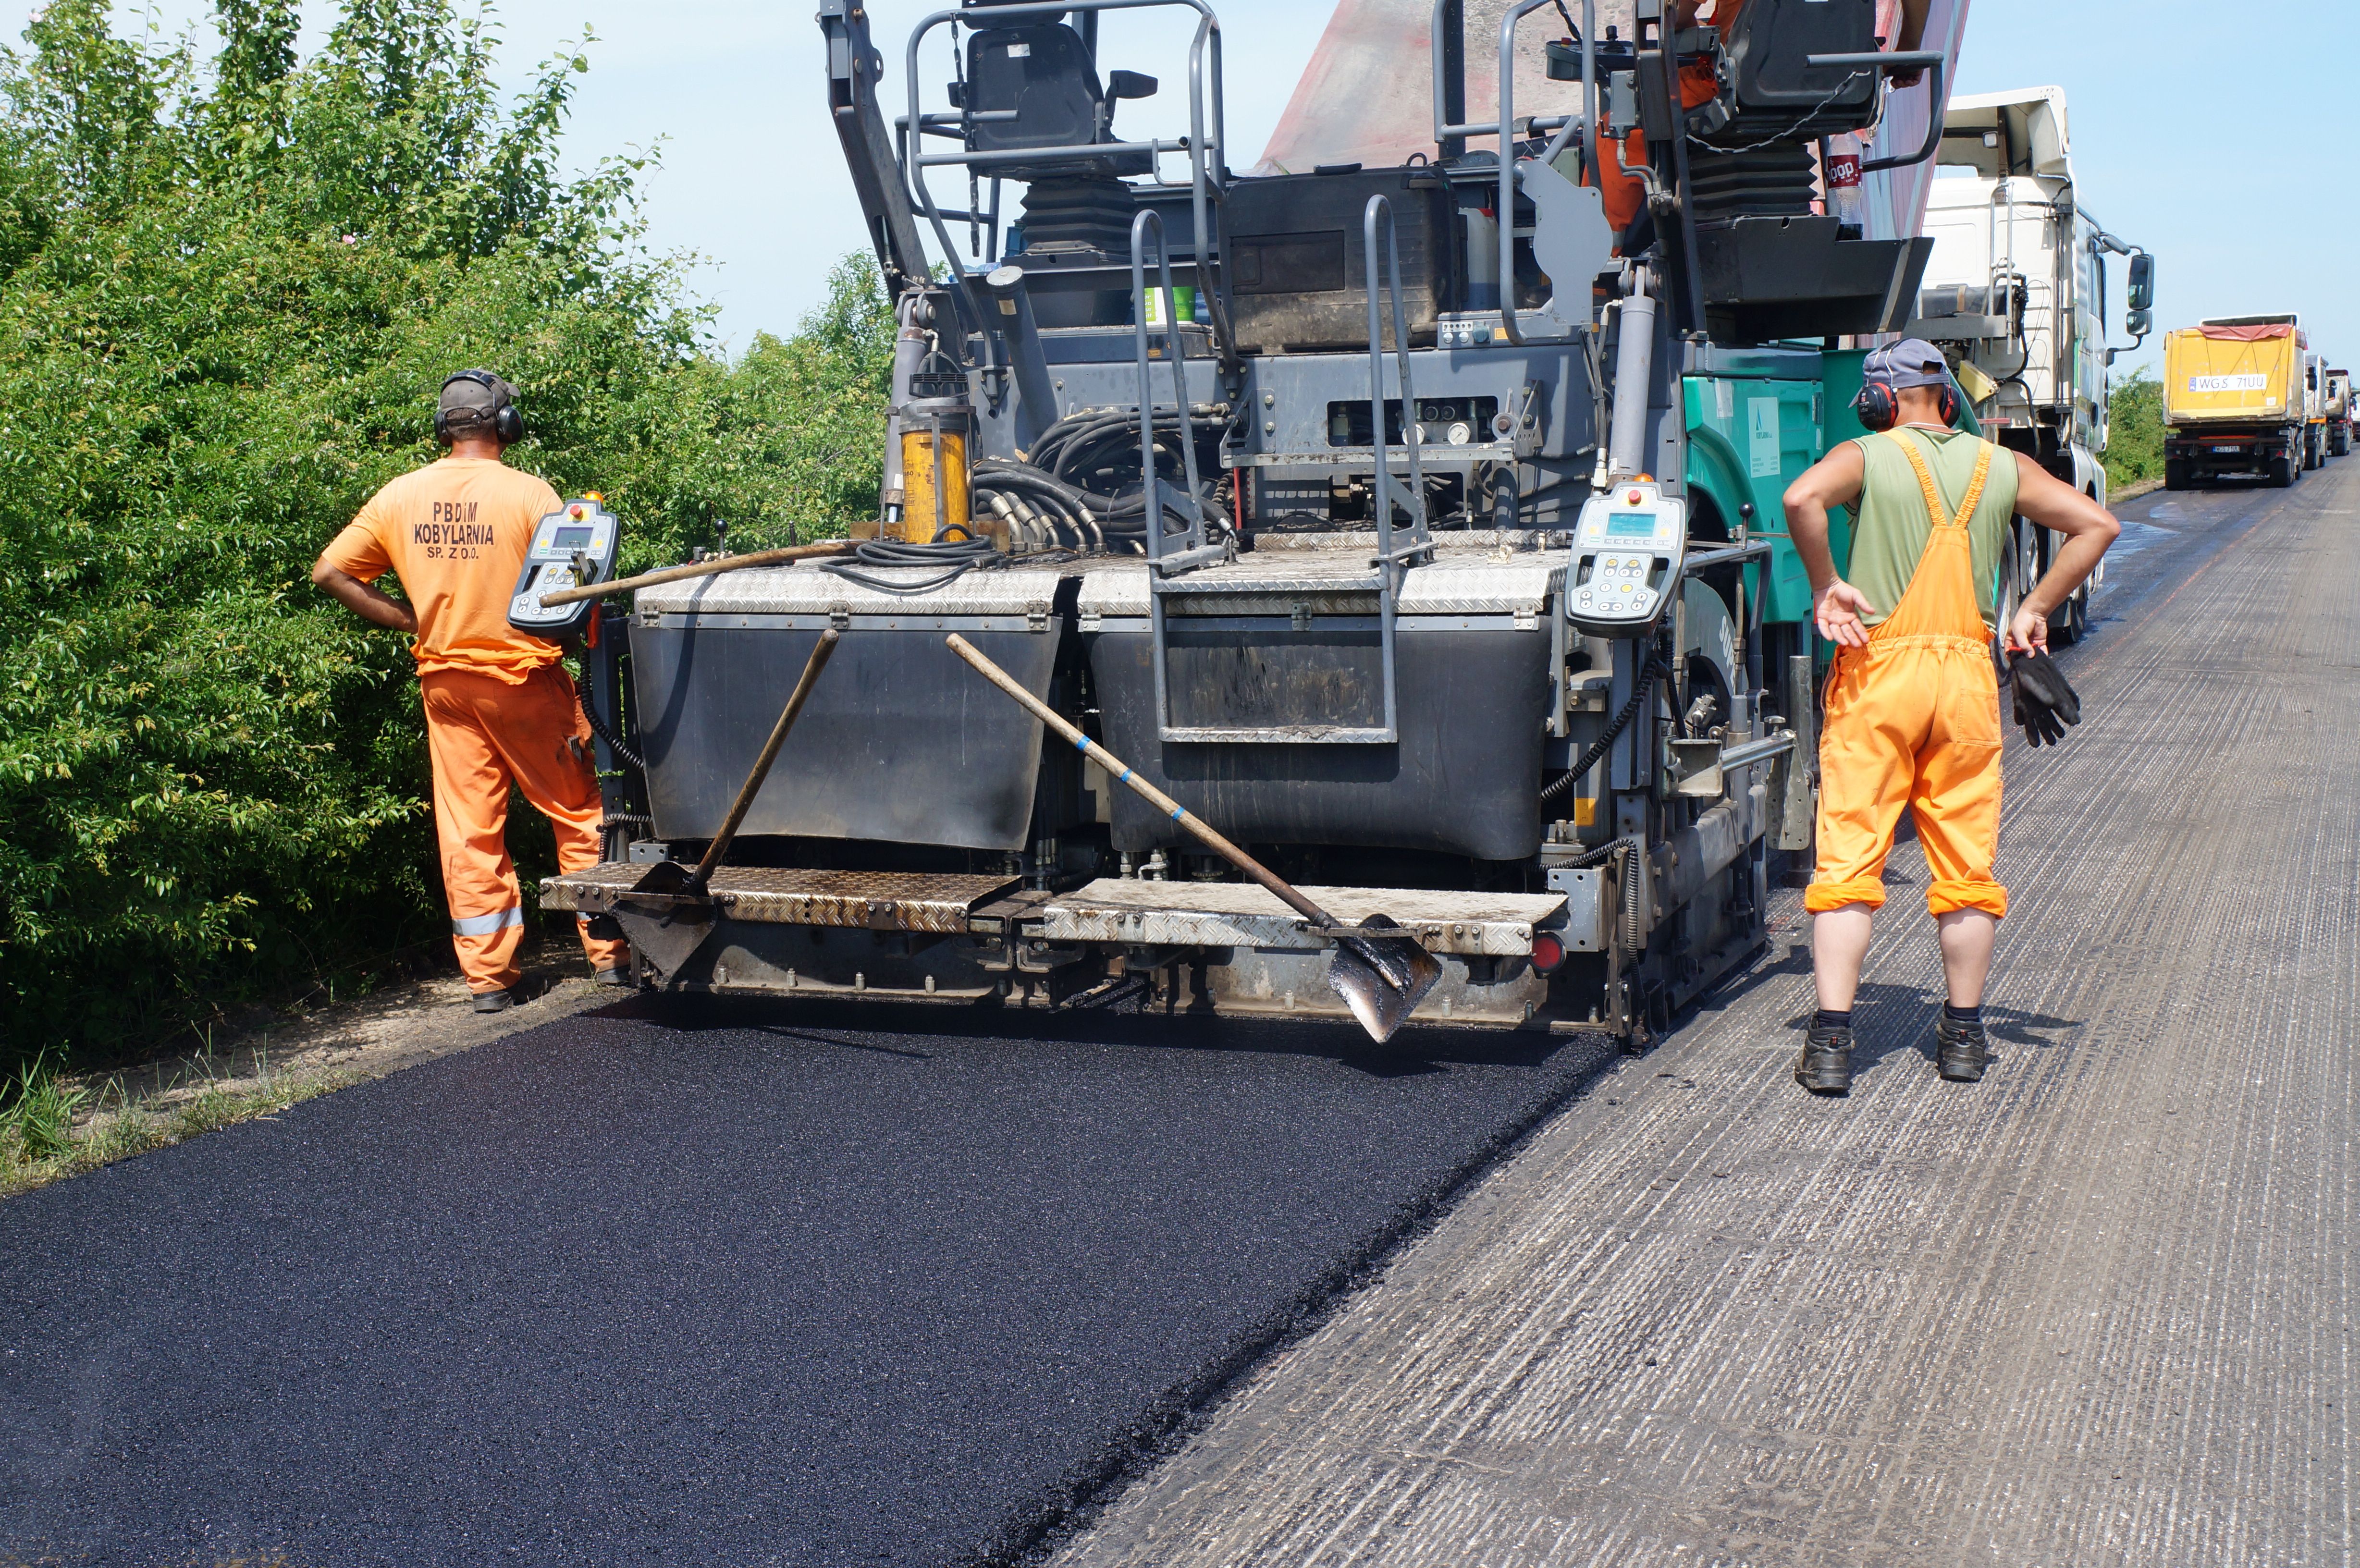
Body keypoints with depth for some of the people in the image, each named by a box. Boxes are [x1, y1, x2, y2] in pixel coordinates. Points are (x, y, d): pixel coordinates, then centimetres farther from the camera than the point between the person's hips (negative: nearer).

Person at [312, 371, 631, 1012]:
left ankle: (488, 975, 10)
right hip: (525, 677, -3)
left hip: (446, 678, 4)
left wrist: (409, 620, 6)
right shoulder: (528, 493, -12)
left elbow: (331, 571, 4)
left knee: (468, 830, 8)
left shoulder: (400, 496, 1)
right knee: (578, 814, 10)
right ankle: (609, 953, 12)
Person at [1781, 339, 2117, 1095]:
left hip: (1877, 671, -3)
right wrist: (2037, 607, 10)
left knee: (1848, 860, 0)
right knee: (1966, 863, 11)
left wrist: (1824, 584, -10)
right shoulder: (2004, 468, 11)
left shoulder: (1866, 456, 0)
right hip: (1968, 673, 3)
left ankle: (1831, 1042, -5)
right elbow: (2097, 525, 7)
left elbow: (1801, 498, -21)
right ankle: (1963, 1037, 20)